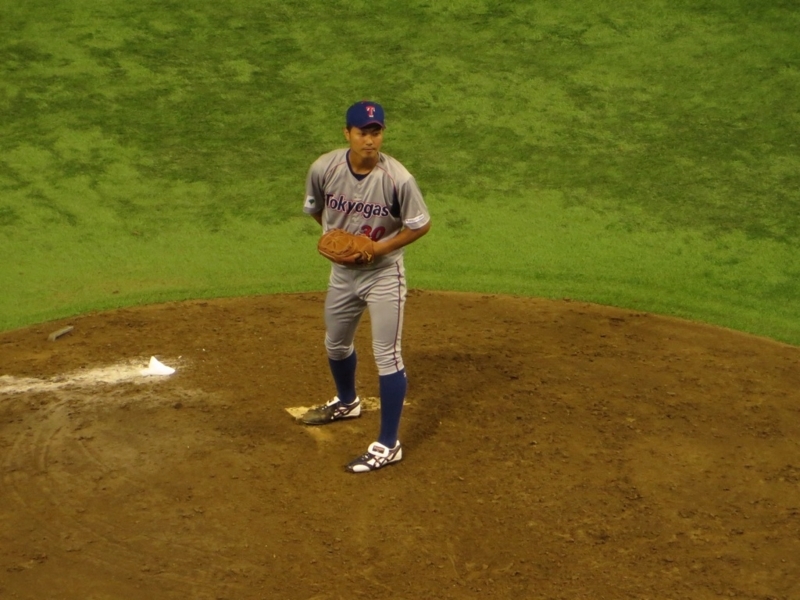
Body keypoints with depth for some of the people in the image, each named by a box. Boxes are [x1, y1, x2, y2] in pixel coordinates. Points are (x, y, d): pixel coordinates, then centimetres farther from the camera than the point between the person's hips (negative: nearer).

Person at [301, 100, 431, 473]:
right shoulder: (324, 169, -15)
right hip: (342, 271, 5)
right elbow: (315, 209, 6)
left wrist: (379, 248, -21)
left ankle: (388, 446, 5)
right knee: (336, 344, 24)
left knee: (387, 357, -4)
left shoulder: (397, 178, -25)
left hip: (384, 274, -5)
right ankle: (347, 403, 54)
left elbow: (421, 225, -12)